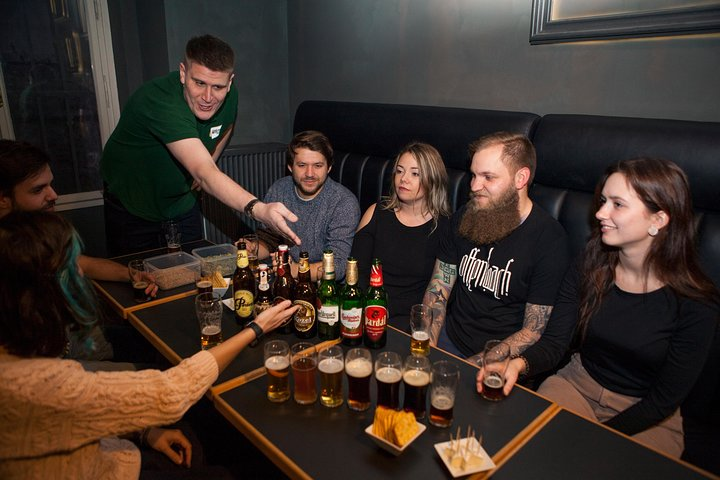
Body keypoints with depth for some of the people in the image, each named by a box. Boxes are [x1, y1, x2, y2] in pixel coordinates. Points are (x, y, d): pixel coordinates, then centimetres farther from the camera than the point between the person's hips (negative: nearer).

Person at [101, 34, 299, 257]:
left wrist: (204, 167, 1)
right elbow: (205, 175, -50)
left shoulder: (229, 96, -16)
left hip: (182, 202, 5)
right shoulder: (159, 101, -37)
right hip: (131, 208, -4)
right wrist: (258, 209, -65)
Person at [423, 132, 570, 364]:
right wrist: (427, 347, -9)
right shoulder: (464, 218, 3)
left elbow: (534, 333, -13)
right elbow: (438, 290, 4)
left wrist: (471, 366, -19)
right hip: (450, 339, 4)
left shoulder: (550, 240, -14)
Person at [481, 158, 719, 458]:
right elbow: (554, 342, -8)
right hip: (577, 384, 2)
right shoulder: (588, 268, -8)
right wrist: (519, 364, -30)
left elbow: (665, 399, -12)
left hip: (647, 418, -2)